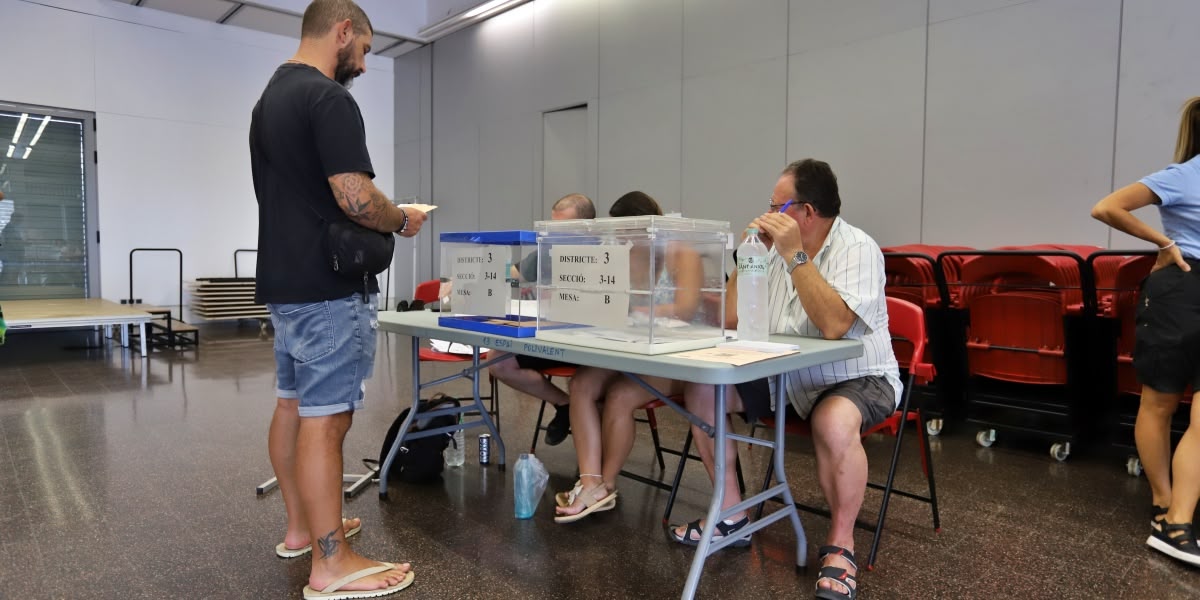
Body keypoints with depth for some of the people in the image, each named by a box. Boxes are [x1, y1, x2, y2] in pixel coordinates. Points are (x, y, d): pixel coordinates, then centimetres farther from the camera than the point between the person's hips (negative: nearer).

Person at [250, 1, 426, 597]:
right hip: (327, 289, -10)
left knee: (292, 406, 15)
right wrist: (402, 221, -4)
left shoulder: (269, 97, 17)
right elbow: (355, 199, -24)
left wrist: (382, 219, 19)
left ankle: (301, 527, 29)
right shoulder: (329, 99, -15)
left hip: (282, 281, 10)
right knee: (323, 419, -6)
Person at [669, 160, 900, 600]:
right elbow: (730, 320, 3)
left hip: (855, 378, -6)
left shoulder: (856, 249, -15)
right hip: (787, 376, 7)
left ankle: (840, 544, -12)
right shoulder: (776, 248, 3)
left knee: (834, 423, -39)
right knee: (701, 391, -7)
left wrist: (795, 256, -28)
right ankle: (732, 515, 5)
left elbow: (834, 325, -32)